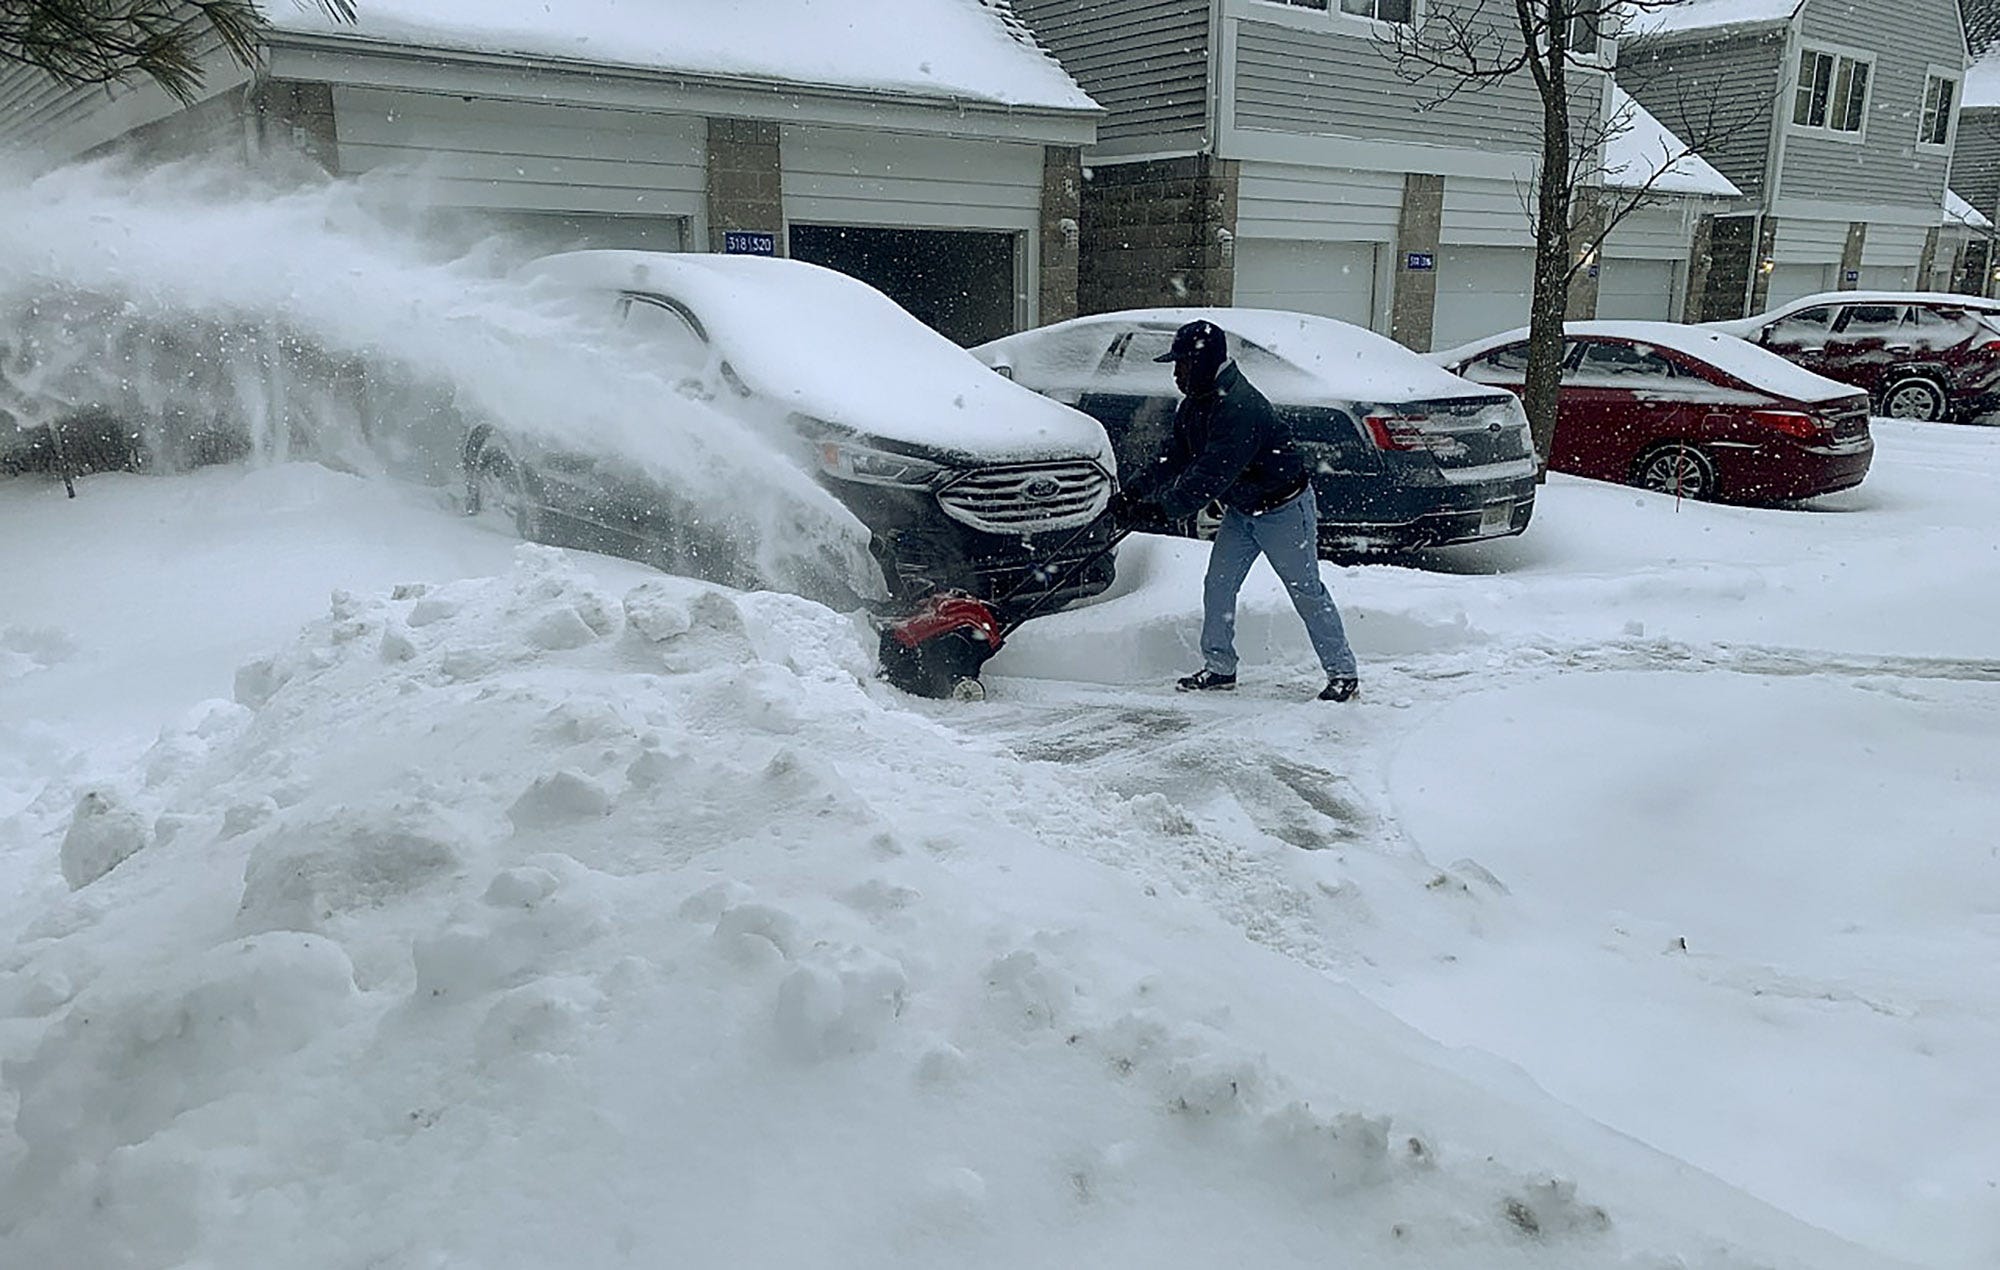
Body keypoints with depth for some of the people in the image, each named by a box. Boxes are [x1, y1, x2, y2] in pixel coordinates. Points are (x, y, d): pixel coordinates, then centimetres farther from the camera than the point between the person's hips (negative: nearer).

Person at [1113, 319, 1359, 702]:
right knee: (1217, 587, 6)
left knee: (1308, 592, -2)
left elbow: (1214, 474, -34)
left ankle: (1343, 674, 7)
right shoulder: (1193, 407, 2)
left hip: (1284, 509, -9)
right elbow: (1176, 462, 7)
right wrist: (1137, 491, -6)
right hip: (1240, 510, 9)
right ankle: (1219, 667, 18)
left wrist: (1162, 507, -32)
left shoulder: (1240, 406, -30)